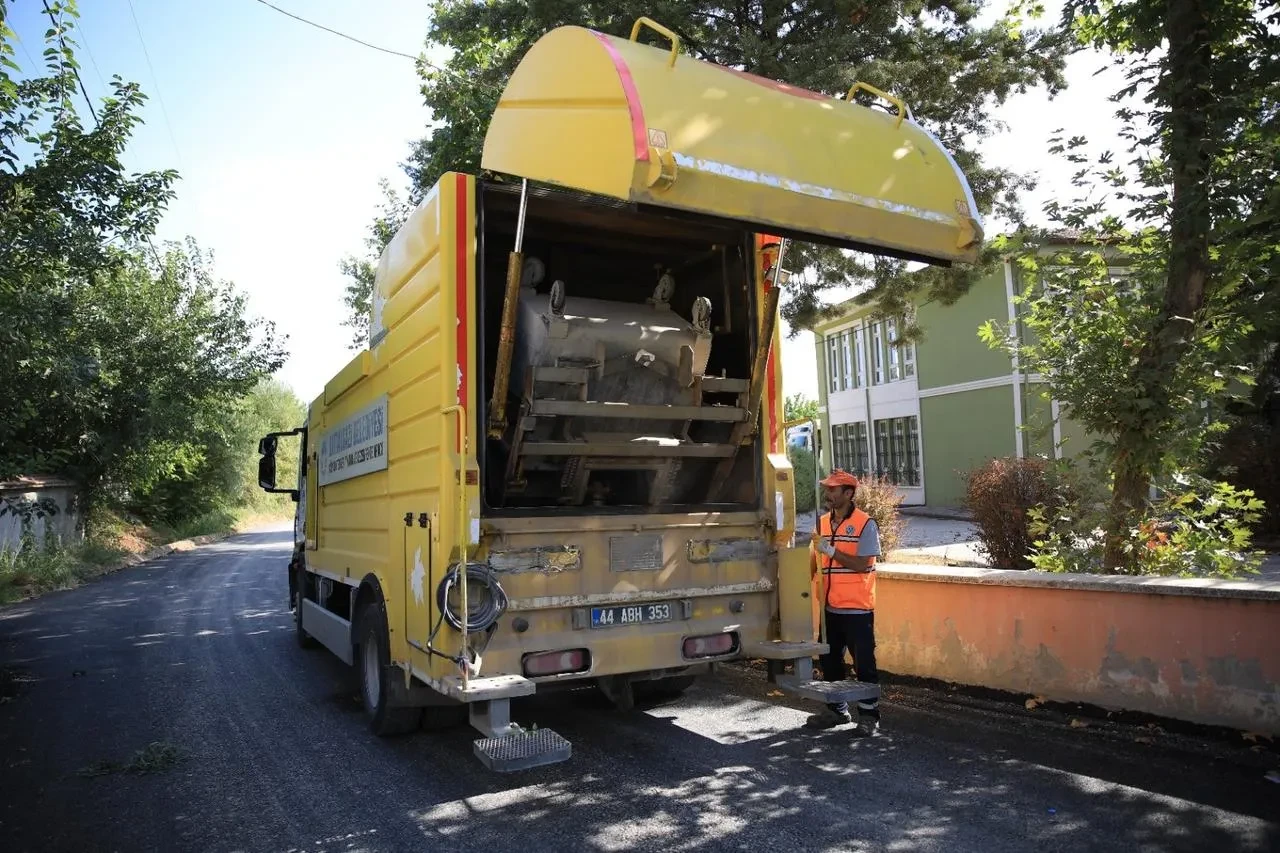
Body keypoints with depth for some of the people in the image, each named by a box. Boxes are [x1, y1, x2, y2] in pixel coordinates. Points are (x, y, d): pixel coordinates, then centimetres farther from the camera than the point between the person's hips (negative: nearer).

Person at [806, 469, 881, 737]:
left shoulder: (865, 524, -10)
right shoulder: (823, 522, 8)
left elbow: (861, 564, -18)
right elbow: (816, 559, 14)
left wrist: (830, 549, -21)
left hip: (857, 608, -6)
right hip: (829, 607, 7)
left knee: (864, 663, 2)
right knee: (830, 660, 15)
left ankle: (869, 715, 15)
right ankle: (837, 710, 30)